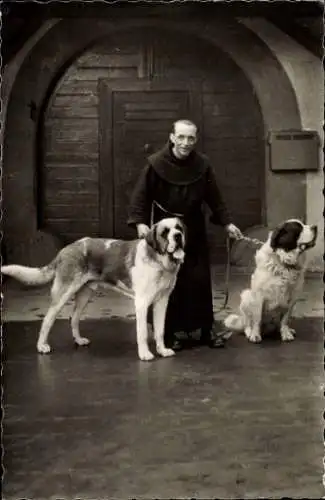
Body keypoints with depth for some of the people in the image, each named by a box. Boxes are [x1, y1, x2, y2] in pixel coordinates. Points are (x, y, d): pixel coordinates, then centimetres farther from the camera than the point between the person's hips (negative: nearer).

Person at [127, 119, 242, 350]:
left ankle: (208, 329, 15)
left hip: (194, 229, 3)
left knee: (200, 280, 4)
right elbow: (141, 196, -10)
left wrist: (227, 222, 1)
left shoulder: (202, 164, -4)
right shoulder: (156, 164, -13)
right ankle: (170, 332, 11)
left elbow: (214, 197, 4)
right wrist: (140, 222, -23)